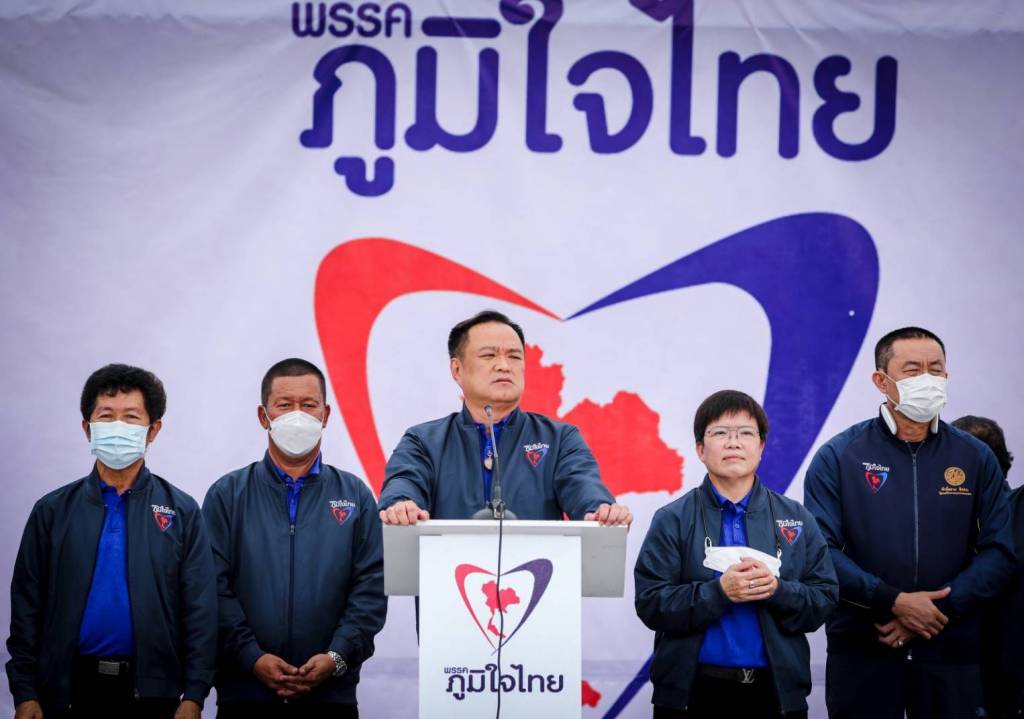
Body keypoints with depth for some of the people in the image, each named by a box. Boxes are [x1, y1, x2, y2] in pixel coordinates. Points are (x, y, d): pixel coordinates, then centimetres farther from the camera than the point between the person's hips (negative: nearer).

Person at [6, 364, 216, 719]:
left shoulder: (181, 512, 5)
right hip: (71, 690, 1)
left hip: (152, 690, -1)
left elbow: (200, 610, 1)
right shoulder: (52, 511, 7)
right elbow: (26, 608, 6)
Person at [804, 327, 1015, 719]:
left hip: (952, 649, 2)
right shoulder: (839, 456, -1)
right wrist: (894, 602, -16)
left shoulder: (976, 459, 6)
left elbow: (998, 552, 1)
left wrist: (938, 608, -11)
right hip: (862, 649, -2)